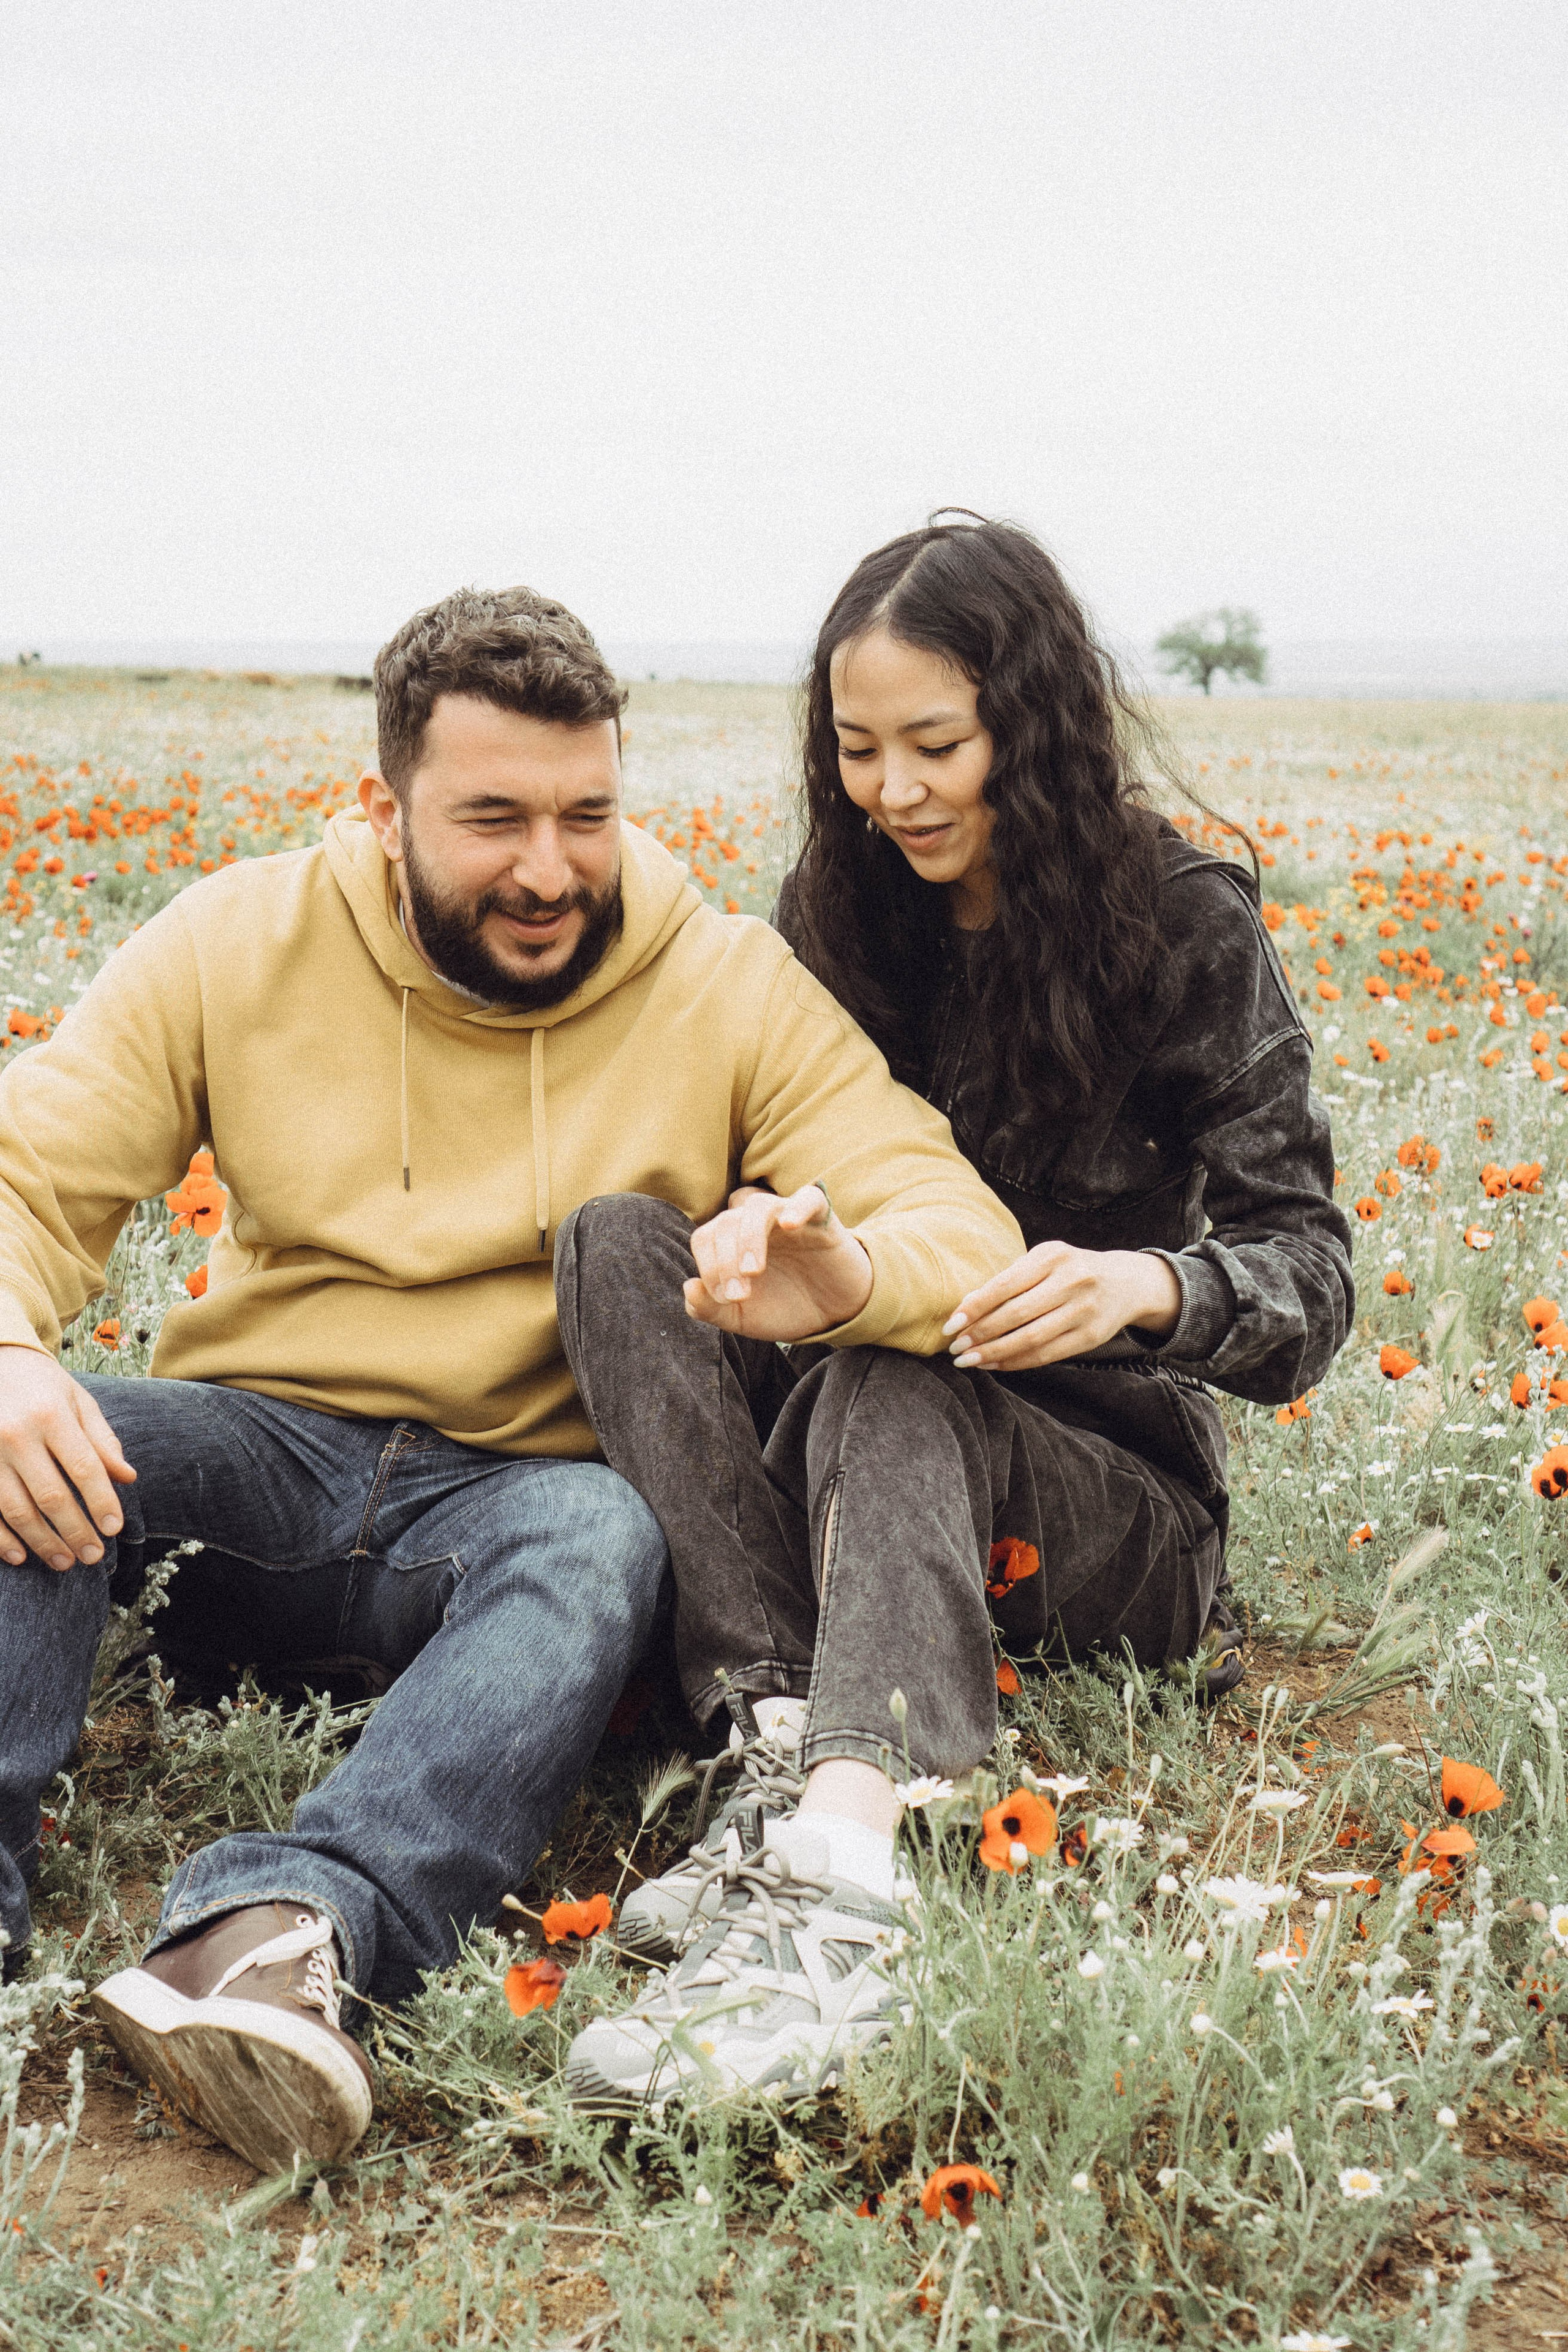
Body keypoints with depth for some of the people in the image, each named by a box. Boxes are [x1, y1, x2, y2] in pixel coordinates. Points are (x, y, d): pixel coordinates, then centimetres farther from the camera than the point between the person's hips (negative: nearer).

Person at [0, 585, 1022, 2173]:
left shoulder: (730, 992, -1)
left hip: (512, 1497, -1)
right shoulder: (238, 945, 2)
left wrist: (848, 1279, -33)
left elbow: (970, 1236, -7)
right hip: (263, 1463, 2)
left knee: (608, 1535, -36)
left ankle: (298, 1916, -56)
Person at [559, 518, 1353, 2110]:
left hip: (1105, 1474, -4)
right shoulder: (832, 918, 7)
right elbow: (749, 1155, 3)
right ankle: (789, 1737, -40)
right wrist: (752, 1232, -23)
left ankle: (839, 1887, -62)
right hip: (837, 1430, 4)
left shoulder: (1187, 930, -5)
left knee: (886, 1392, -36)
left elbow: (1309, 1278, -10)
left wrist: (1143, 1283, -33)